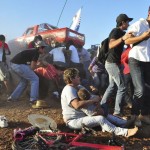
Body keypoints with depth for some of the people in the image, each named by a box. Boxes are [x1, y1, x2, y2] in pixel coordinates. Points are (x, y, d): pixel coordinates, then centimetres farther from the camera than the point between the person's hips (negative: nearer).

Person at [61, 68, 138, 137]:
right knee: (100, 119, -24)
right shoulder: (69, 90, -20)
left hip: (81, 116, 10)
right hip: (73, 121, -10)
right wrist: (93, 100, -27)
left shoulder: (76, 88, 12)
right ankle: (125, 132, -23)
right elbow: (77, 105, -36)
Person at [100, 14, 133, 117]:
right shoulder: (116, 31, -12)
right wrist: (122, 38, -42)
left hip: (112, 63, 10)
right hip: (113, 63, -10)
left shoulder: (121, 32, 17)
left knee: (112, 86, 15)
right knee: (122, 87, -7)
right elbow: (111, 45, -30)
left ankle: (102, 107, 20)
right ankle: (118, 112, -1)